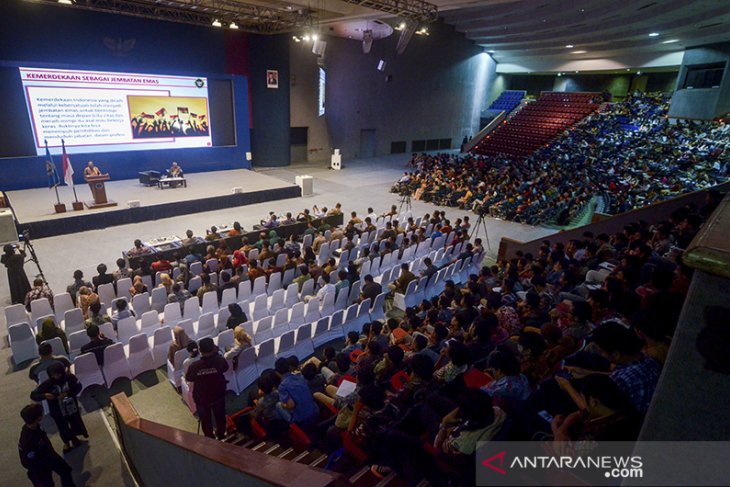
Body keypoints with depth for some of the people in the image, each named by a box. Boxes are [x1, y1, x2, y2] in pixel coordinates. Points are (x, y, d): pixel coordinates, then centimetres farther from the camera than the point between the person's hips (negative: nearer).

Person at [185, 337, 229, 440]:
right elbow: (225, 368, -4)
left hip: (201, 398, -1)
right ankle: (221, 435, 48)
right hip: (218, 395, 1)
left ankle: (210, 438, 44)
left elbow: (188, 378, -9)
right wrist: (216, 353, 0)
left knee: (205, 419, 25)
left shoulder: (194, 366, -30)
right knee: (220, 416, 27)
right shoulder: (220, 360, -29)